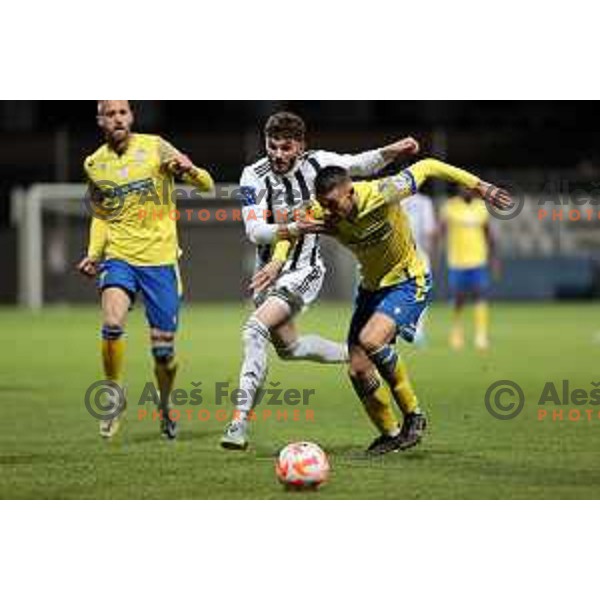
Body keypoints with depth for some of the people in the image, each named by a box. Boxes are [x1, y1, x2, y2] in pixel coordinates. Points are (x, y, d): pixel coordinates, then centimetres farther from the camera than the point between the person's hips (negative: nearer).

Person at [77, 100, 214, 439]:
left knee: (164, 349, 1)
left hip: (160, 259, -1)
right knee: (112, 324, -25)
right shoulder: (94, 164, 6)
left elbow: (207, 186, -3)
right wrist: (93, 253, 6)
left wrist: (189, 170, -25)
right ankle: (115, 395, -6)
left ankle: (166, 407, 28)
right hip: (118, 258, 1)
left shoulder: (154, 147, -2)